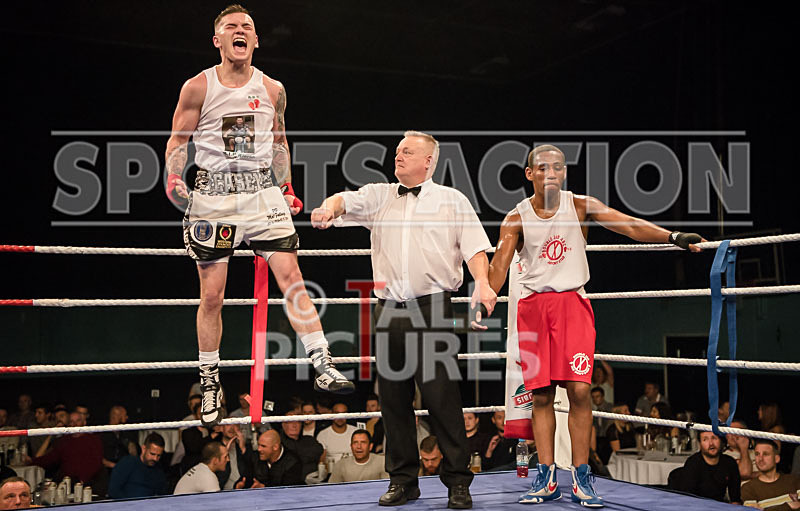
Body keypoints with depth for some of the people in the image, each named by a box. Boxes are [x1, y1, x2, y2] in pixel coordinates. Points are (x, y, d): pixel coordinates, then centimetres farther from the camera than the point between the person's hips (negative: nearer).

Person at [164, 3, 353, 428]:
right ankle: (210, 382, 17)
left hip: (262, 193, 2)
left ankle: (322, 367, -6)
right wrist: (173, 177, -13)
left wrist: (287, 189, 16)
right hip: (212, 196, -2)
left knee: (291, 278, -9)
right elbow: (178, 140, 4)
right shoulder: (198, 87, 0)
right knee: (211, 295, 2)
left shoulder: (272, 90, 8)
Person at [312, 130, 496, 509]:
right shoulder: (379, 196, 17)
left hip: (431, 308, -3)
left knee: (441, 395, -7)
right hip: (388, 308, 3)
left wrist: (481, 283, -14)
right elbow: (346, 200, 1)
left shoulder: (452, 200, 10)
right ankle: (403, 480, 16)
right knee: (393, 396, 5)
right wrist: (329, 207, -22)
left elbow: (474, 247, 3)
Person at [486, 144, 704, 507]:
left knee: (579, 389, -9)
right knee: (541, 395, 2)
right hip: (532, 306, 1)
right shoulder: (516, 219, 3)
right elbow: (499, 265, -2)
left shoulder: (580, 206, 3)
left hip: (572, 303, 0)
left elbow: (628, 225, -7)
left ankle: (581, 478, 2)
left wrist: (672, 237, -21)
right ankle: (547, 479, 11)